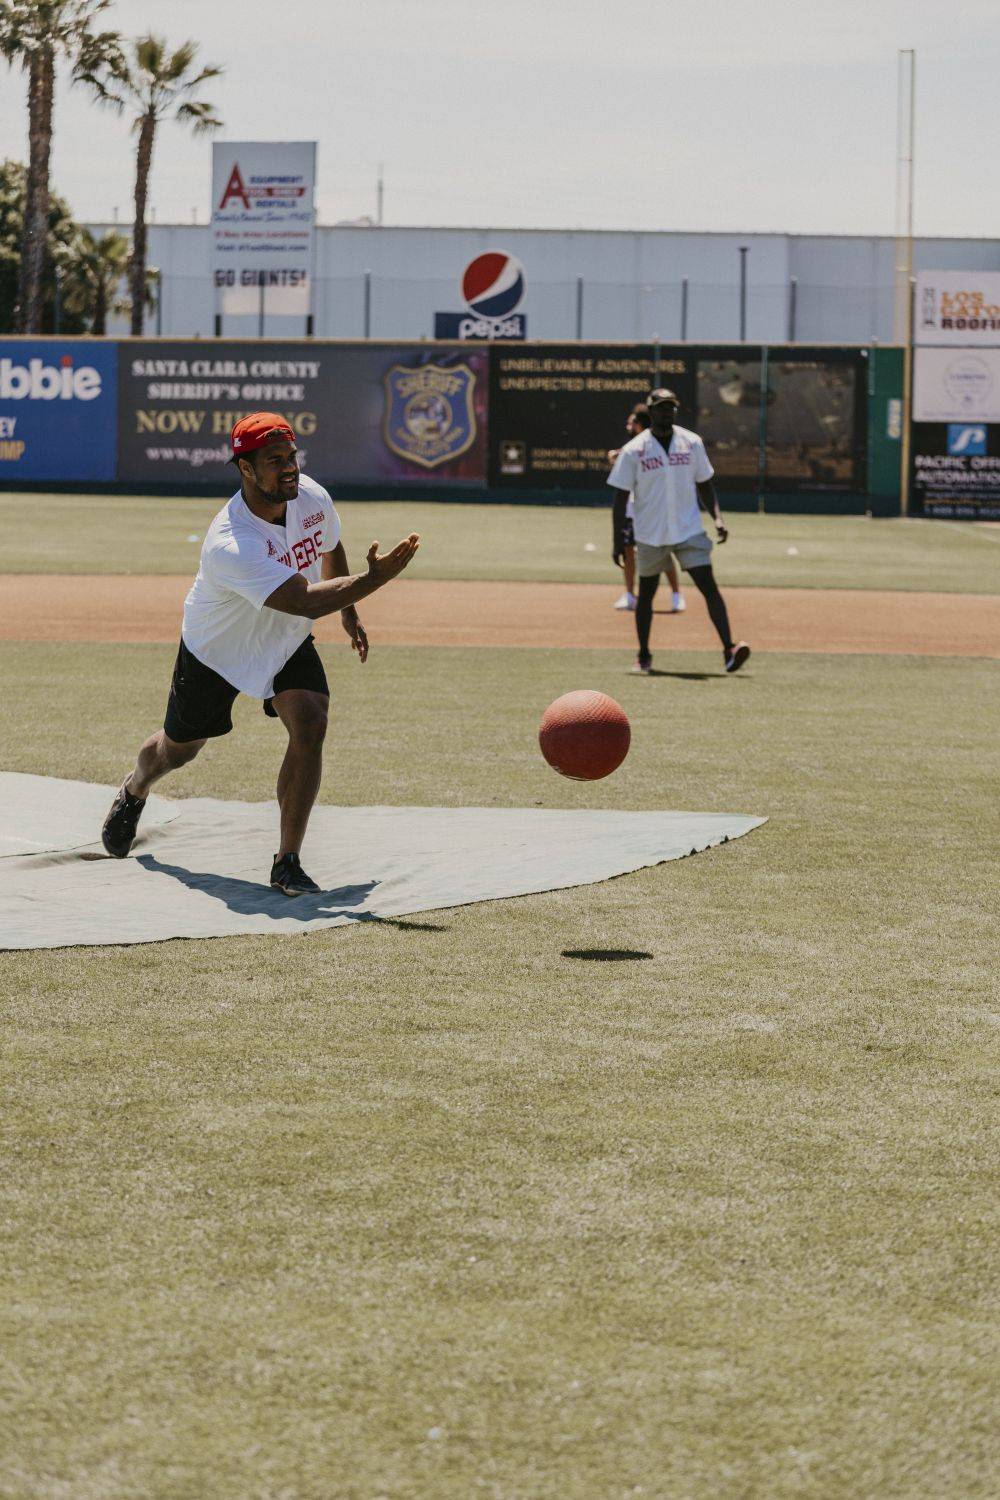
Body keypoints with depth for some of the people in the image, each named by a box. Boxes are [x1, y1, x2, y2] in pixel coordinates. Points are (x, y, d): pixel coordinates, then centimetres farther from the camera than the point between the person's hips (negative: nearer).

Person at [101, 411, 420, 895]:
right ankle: (133, 792, 55)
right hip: (216, 652, -4)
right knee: (178, 748, 17)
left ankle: (288, 862, -15)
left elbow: (330, 551, 8)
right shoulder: (230, 545, -41)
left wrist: (349, 613, 14)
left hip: (287, 644, 4)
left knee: (310, 725, -22)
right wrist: (372, 580, -55)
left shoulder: (313, 498, -18)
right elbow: (302, 601, -48)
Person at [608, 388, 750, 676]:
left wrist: (717, 517, -3)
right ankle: (643, 655, 28)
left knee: (709, 586, -12)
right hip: (650, 534, -1)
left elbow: (704, 484, 11)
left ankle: (729, 650, -20)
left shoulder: (692, 443, 2)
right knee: (646, 593, 12)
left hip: (689, 531, 1)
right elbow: (621, 496, -3)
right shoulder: (633, 451, -6)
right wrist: (618, 540, -8)